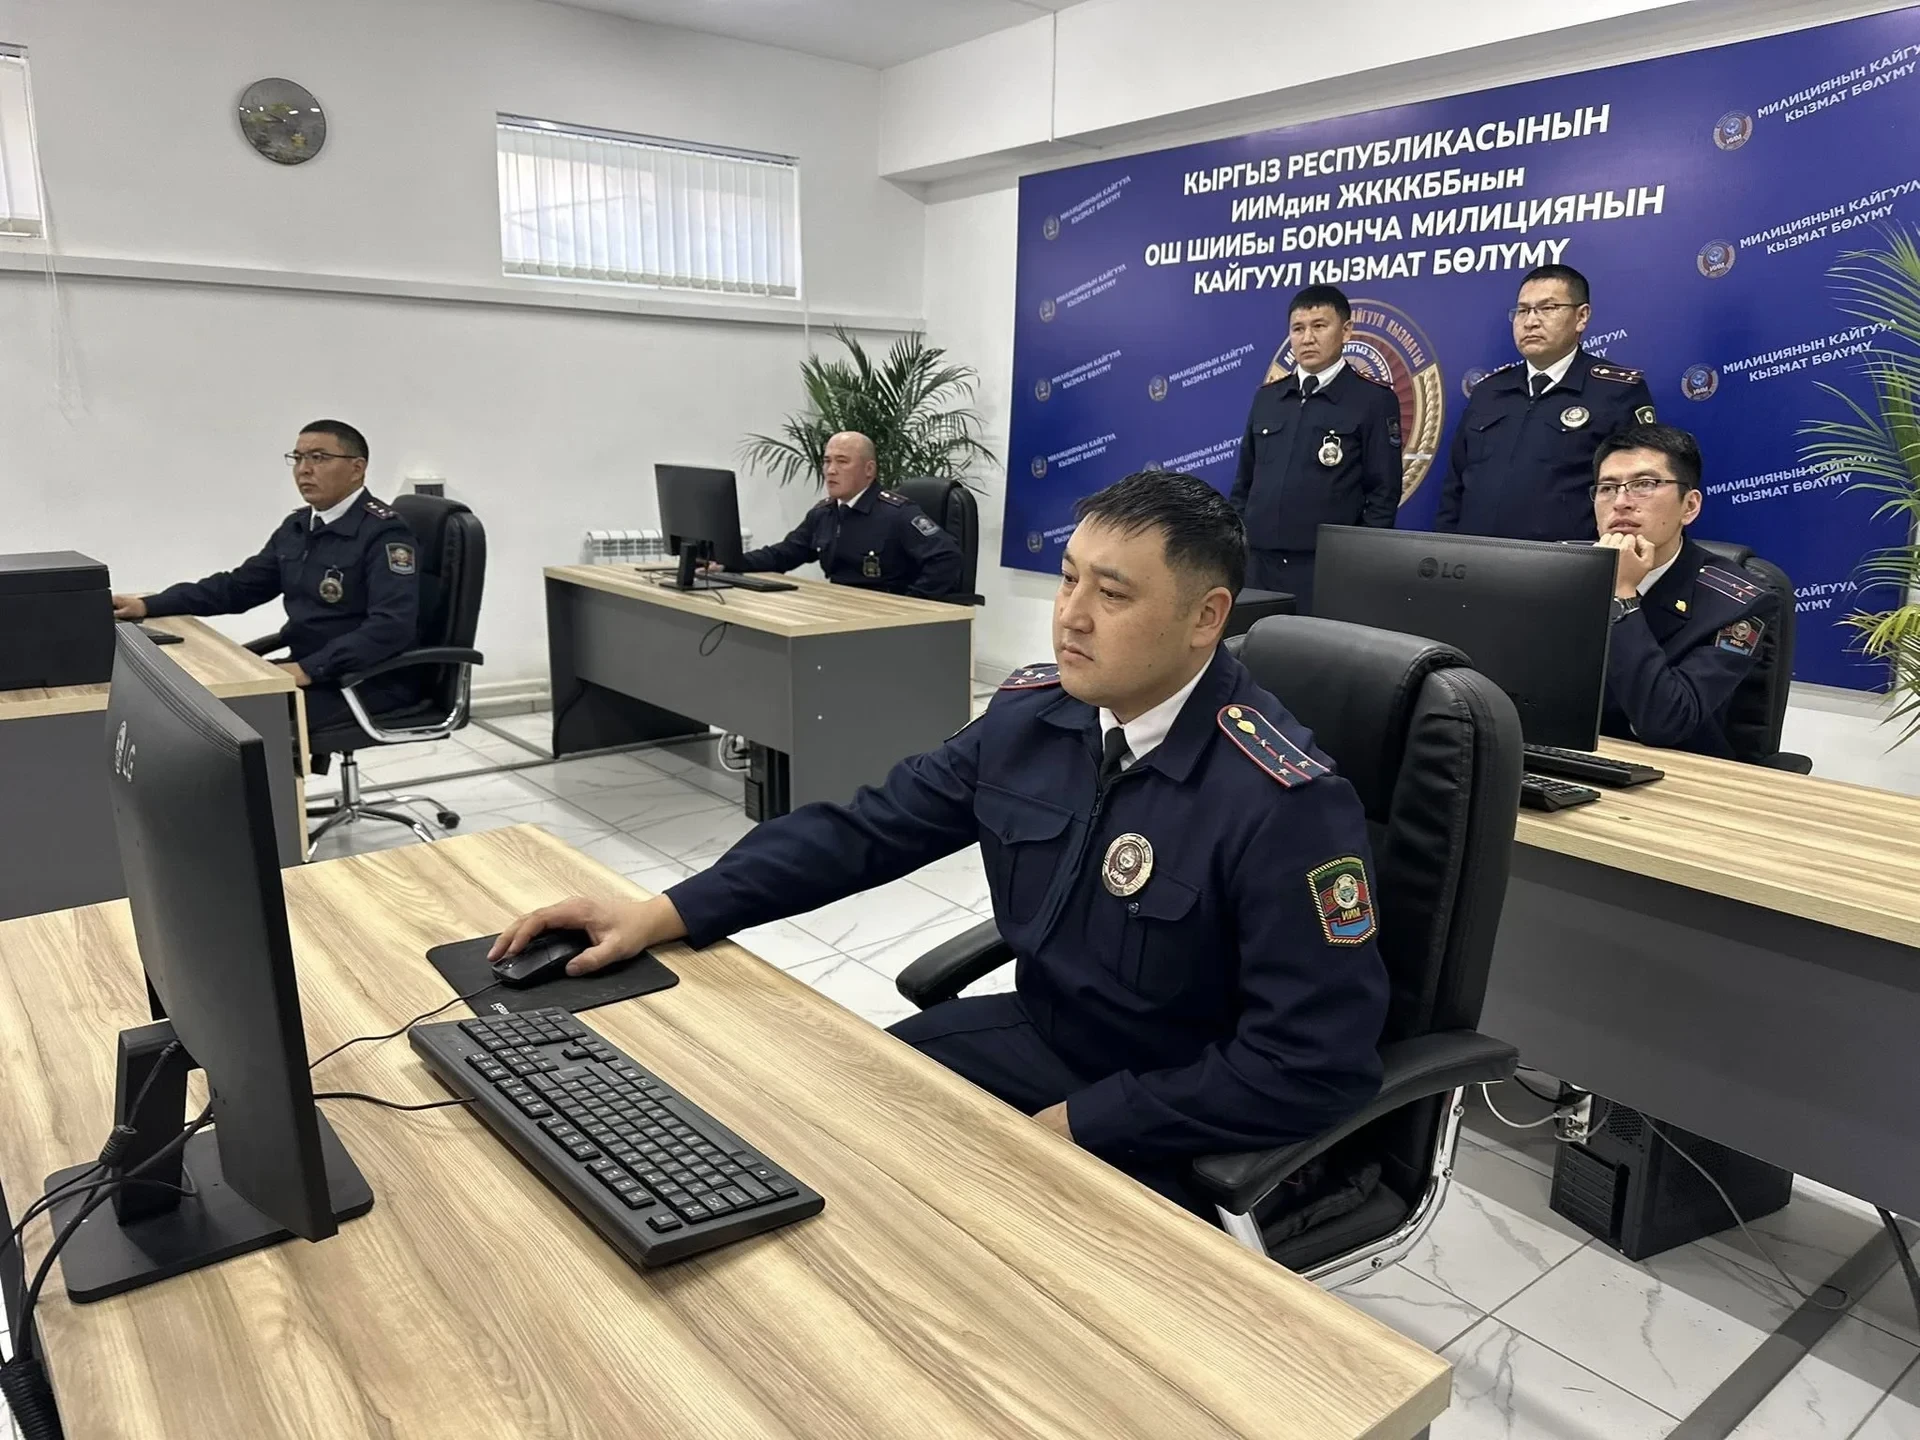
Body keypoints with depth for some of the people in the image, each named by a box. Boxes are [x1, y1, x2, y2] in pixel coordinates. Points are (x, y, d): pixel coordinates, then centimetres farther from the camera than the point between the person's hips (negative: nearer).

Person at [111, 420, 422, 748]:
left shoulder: (384, 533, -14)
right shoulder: (297, 527, 13)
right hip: (309, 672, 8)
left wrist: (309, 669, -30)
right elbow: (237, 586, 18)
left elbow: (391, 626, -26)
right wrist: (149, 606, 7)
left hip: (372, 681, -8)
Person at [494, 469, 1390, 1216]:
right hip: (1033, 1035, 6)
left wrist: (1074, 1126, -22)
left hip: (1176, 1127, -5)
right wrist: (665, 914, -10)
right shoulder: (1032, 713, -6)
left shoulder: (1286, 805, -25)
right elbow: (869, 828, -2)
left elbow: (1314, 1067, -23)